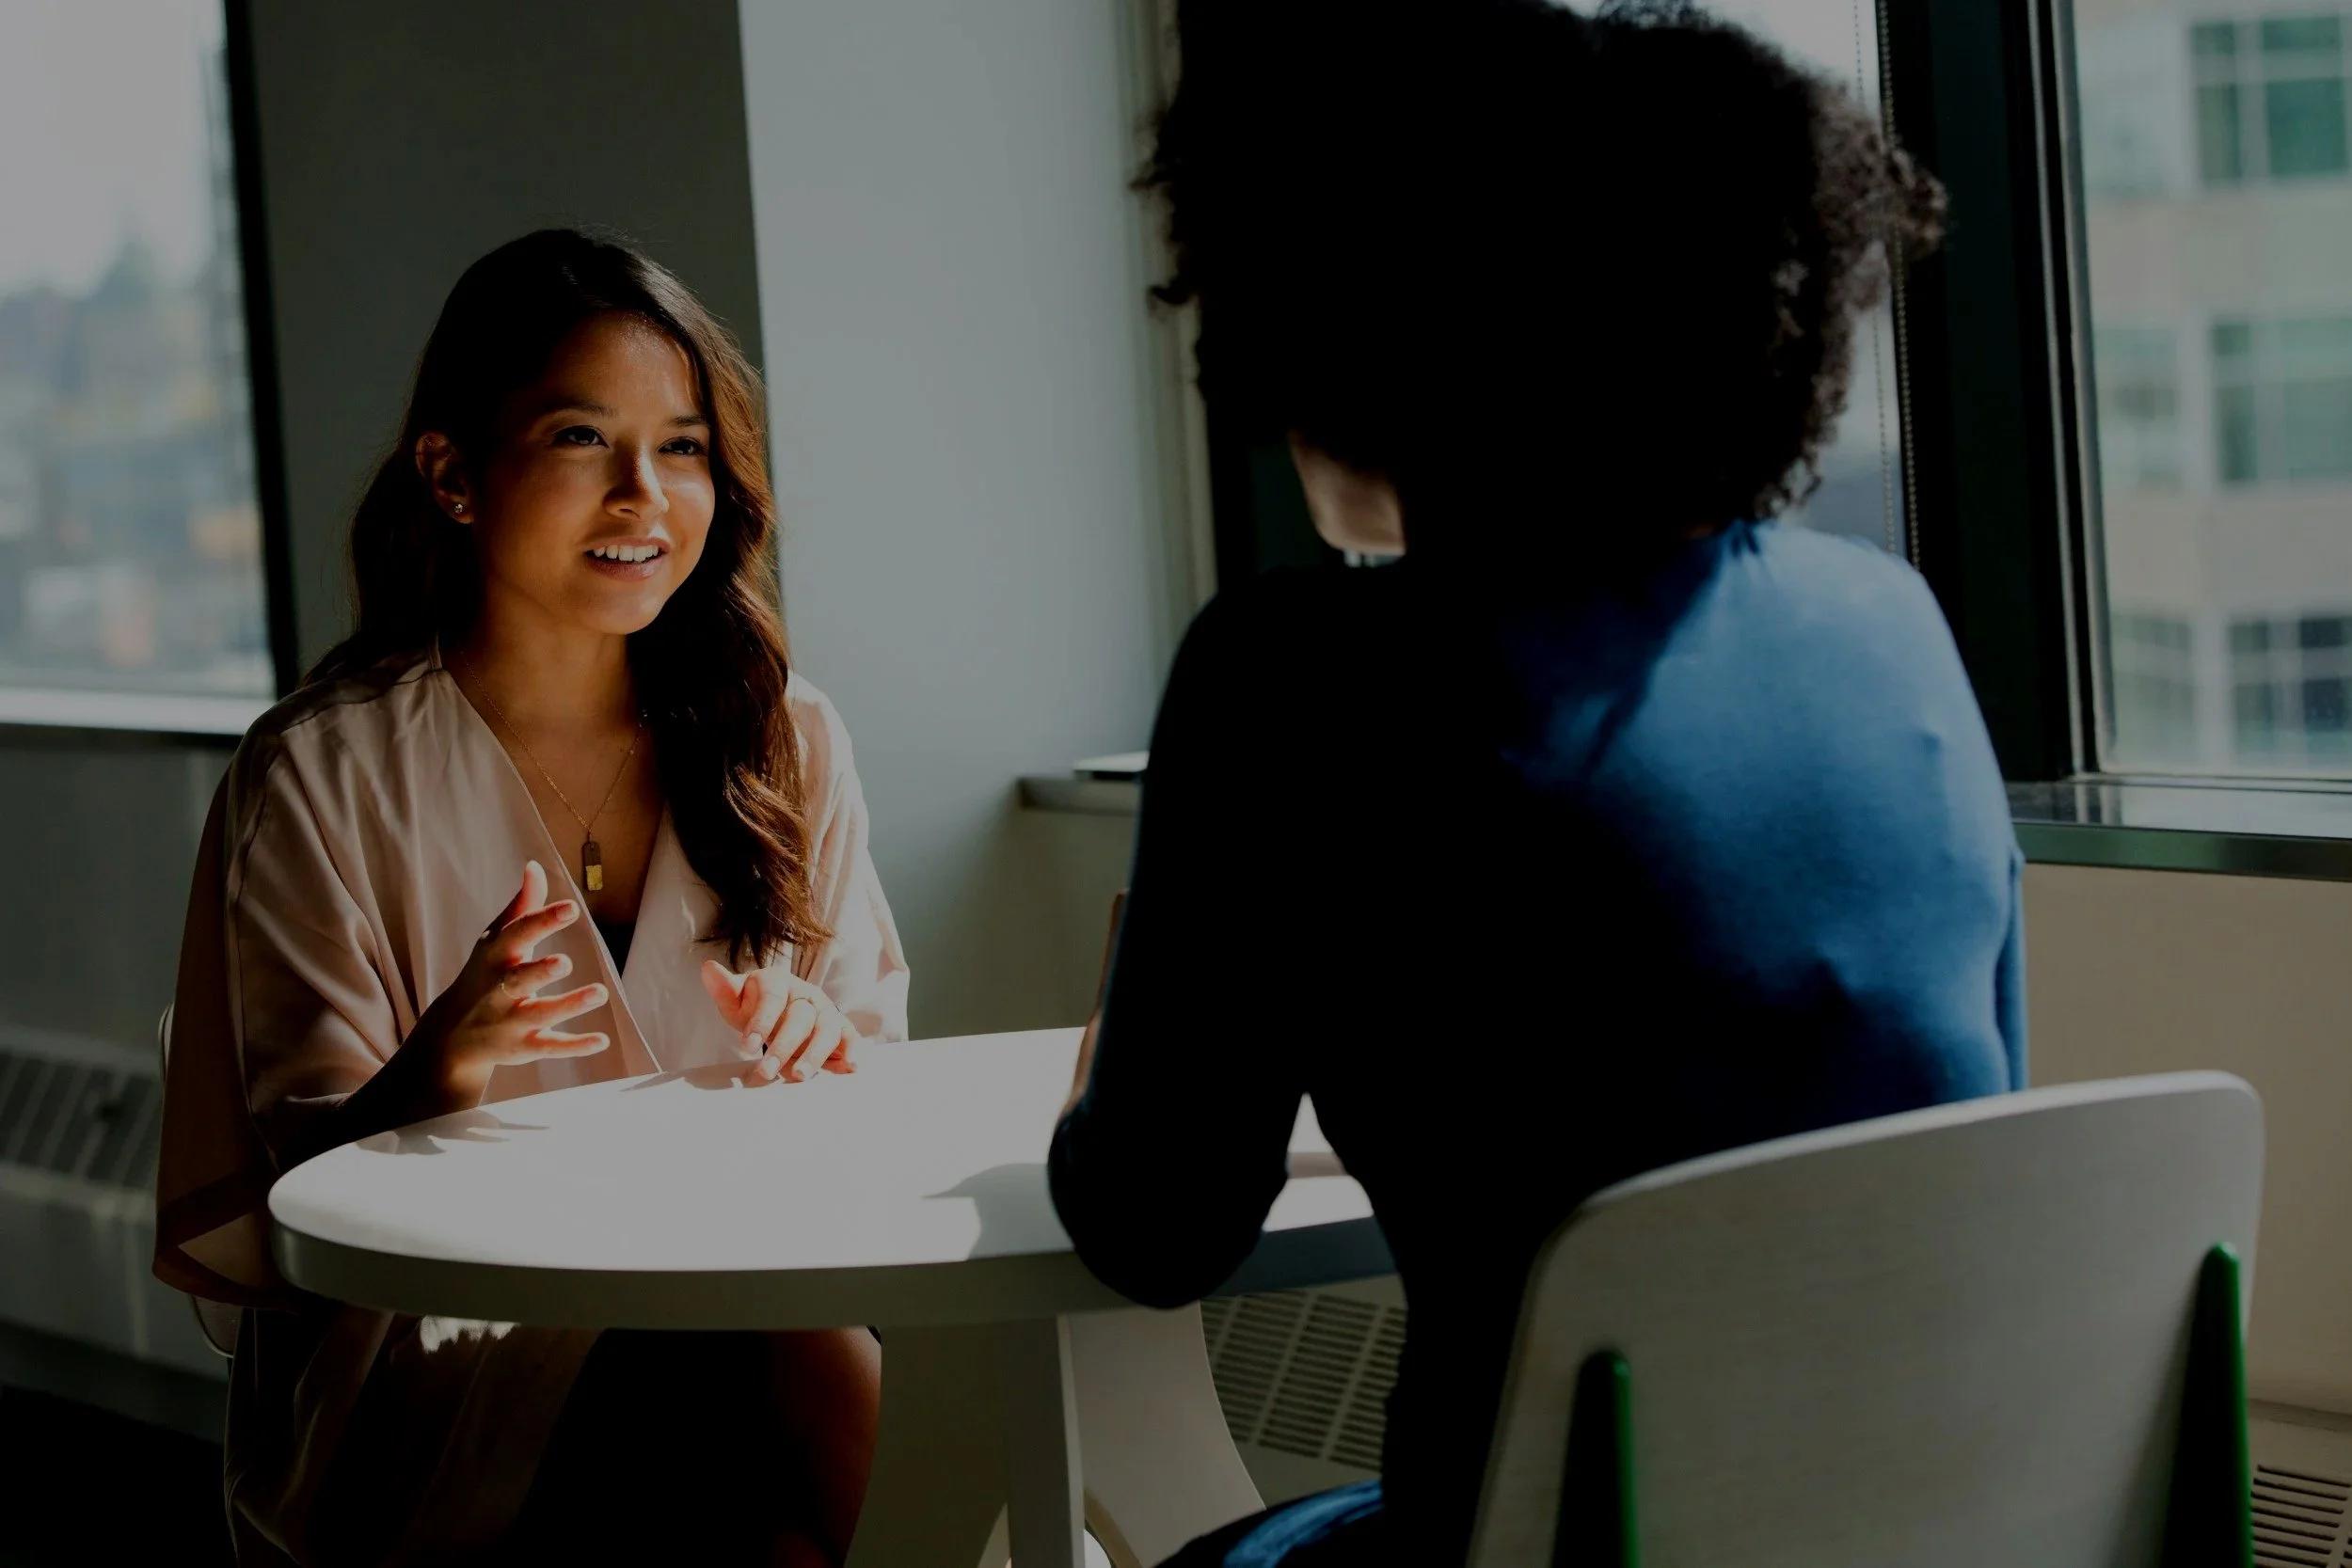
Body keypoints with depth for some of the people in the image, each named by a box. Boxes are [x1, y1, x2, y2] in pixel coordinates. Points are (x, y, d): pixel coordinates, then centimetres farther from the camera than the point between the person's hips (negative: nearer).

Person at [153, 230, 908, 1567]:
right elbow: (287, 1196, -5)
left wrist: (821, 1054, -11)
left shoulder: (780, 740, 9)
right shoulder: (323, 778, -3)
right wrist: (433, 1081, -26)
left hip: (740, 1319, 4)